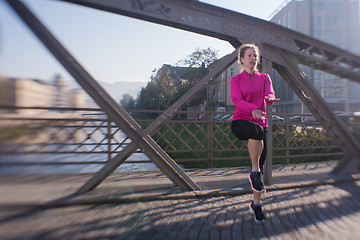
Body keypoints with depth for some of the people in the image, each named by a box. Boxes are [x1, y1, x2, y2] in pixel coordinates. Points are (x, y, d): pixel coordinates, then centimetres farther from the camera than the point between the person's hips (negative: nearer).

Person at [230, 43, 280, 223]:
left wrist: (270, 99, -31)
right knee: (257, 131, -38)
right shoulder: (236, 80, 6)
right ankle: (254, 173, -22)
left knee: (260, 166, 1)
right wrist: (253, 108, -32)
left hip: (260, 124, 3)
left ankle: (256, 204, 17)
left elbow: (270, 95, -5)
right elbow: (237, 100, -12)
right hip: (240, 122, -3)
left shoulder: (264, 78, 14)